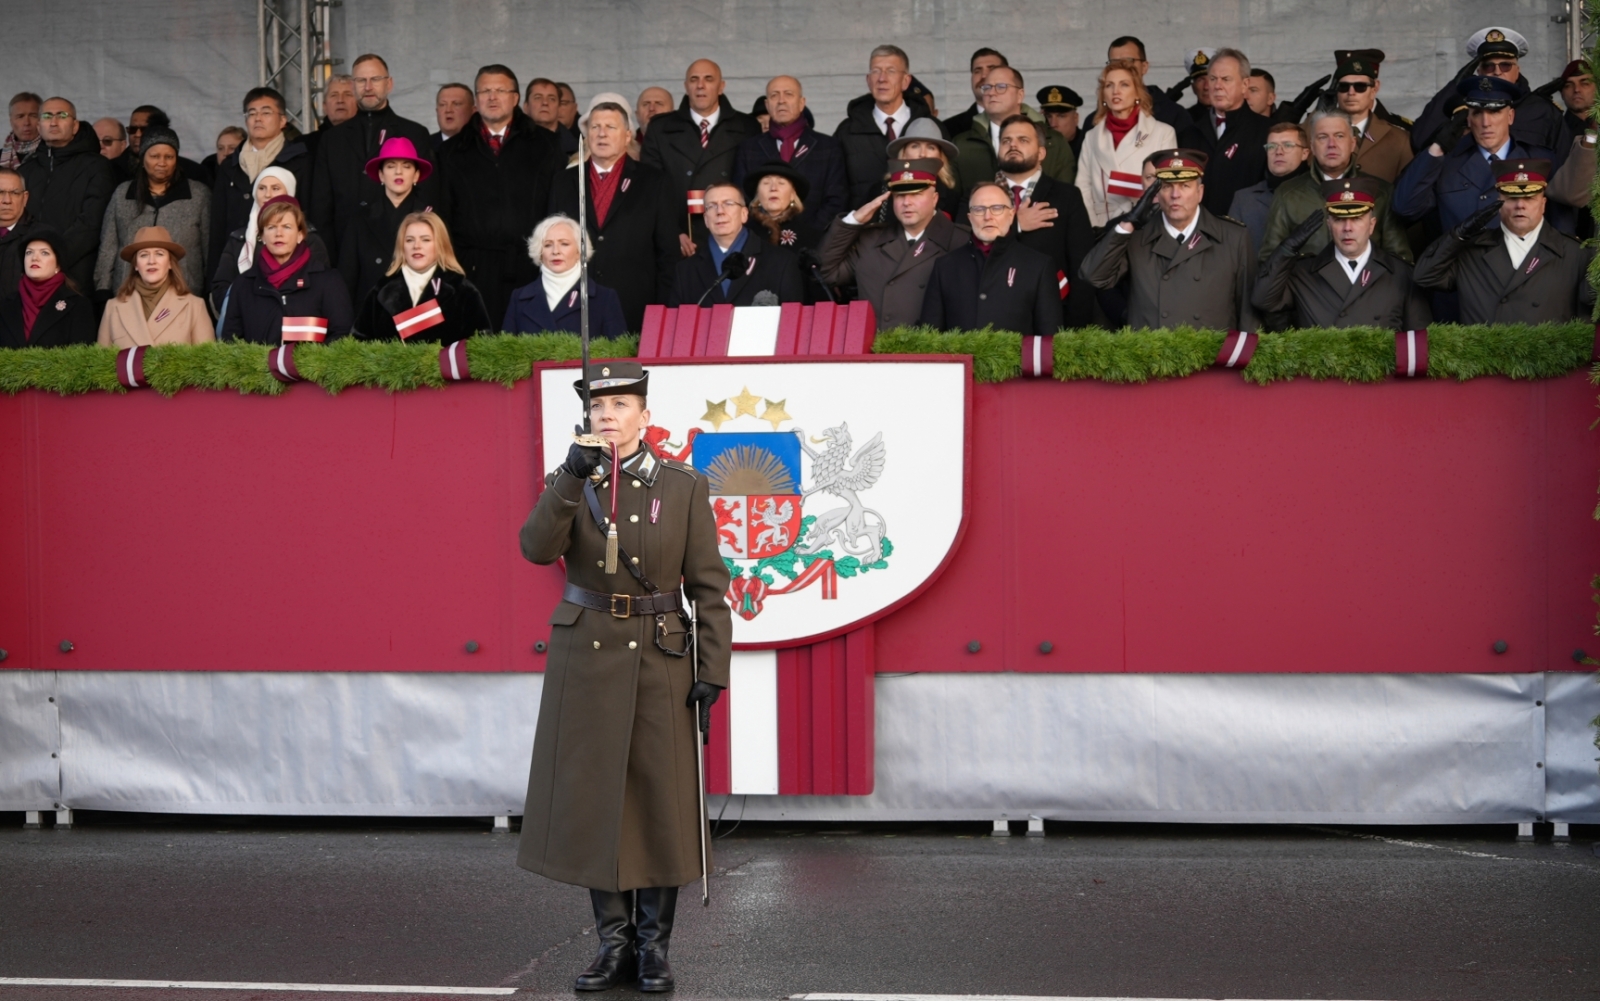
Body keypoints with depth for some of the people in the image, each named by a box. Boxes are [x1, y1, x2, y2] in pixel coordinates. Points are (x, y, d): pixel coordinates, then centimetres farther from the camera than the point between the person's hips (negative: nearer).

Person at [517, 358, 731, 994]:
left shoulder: (685, 487, 0)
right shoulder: (570, 484, 4)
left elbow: (707, 586, -2)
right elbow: (537, 548, -15)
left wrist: (712, 672, -8)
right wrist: (571, 478, -25)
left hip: (661, 661, -1)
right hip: (586, 660, 2)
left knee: (660, 801, 2)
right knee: (593, 800, 3)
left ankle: (654, 947, 13)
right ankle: (614, 943, 14)